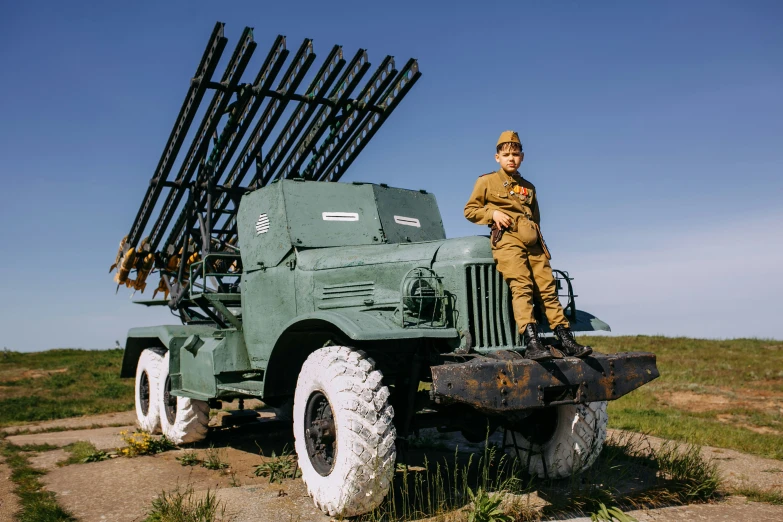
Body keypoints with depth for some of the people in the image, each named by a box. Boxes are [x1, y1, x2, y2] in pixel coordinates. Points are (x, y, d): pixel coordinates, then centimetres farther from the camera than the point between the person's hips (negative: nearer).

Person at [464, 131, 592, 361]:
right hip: (507, 239, -5)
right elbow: (470, 210, 10)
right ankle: (532, 344, -31)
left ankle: (567, 342, -3)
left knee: (547, 288, -3)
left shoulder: (528, 187, 25)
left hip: (532, 241, 5)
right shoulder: (486, 181, 12)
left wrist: (541, 243, 18)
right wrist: (493, 213, -6)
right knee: (521, 287, -21)